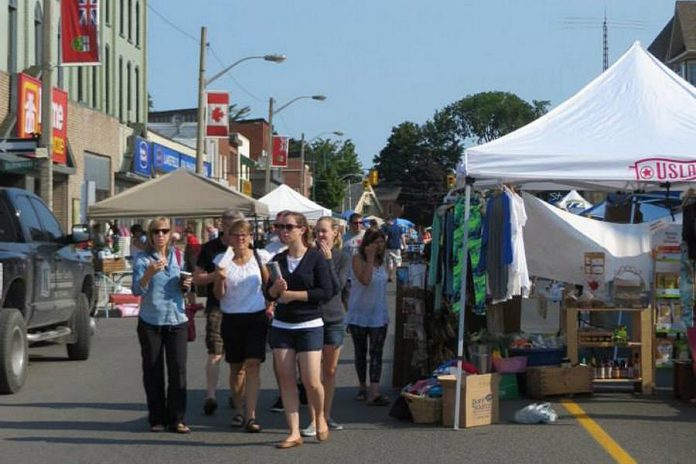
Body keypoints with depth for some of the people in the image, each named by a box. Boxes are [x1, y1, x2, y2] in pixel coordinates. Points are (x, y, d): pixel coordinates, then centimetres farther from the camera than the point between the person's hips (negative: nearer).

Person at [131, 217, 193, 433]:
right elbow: (137, 290, -10)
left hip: (176, 320, 2)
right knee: (153, 371, 3)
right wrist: (149, 273, -26)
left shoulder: (178, 256, 10)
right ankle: (157, 419, 12)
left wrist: (187, 285, -4)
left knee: (178, 370, -3)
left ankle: (177, 419, 1)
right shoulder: (143, 259, 0)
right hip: (150, 321, -2)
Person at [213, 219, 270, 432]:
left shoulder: (258, 257, 2)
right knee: (236, 367, 9)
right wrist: (220, 278, -21)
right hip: (232, 318, 1)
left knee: (253, 365, -10)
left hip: (256, 317, -1)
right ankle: (240, 410, 24)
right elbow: (219, 295, -3)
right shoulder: (222, 260, 0)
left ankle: (251, 416, -12)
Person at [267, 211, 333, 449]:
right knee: (286, 380, 1)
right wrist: (276, 289, -10)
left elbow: (326, 291, -13)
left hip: (309, 326, -4)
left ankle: (320, 416, 23)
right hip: (281, 326, 4)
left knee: (311, 381, -7)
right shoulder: (278, 259, 8)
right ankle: (294, 432, 7)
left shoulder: (315, 257, -6)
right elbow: (270, 294, 13)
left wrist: (293, 294, -14)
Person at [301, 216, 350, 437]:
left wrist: (328, 260, -16)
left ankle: (326, 416, 23)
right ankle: (314, 421, -4)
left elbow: (338, 287, -12)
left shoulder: (343, 258, 2)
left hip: (334, 319, 1)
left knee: (330, 371, 10)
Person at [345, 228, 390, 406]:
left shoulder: (381, 261, 7)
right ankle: (363, 388, 24)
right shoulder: (358, 259, -11)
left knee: (376, 353, -7)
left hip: (378, 314, 3)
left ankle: (374, 392, -15)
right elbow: (365, 280, -25)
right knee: (361, 352, 11)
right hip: (359, 313, -3)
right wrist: (370, 257, -23)